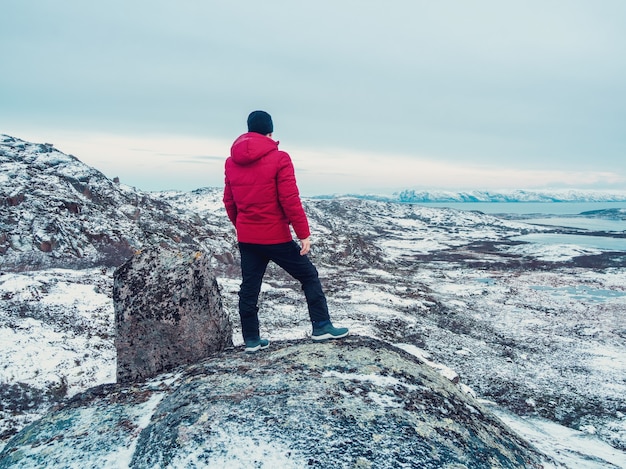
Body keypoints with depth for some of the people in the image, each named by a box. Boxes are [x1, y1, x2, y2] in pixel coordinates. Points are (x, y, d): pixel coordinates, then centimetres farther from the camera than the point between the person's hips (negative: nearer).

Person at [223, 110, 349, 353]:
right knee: (309, 276, 10)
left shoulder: (231, 162, 6)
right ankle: (322, 327, 13)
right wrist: (304, 233, -12)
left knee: (249, 287, 13)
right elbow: (290, 200, -16)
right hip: (275, 236, -5)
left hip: (245, 238, 6)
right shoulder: (279, 158, -11)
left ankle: (251, 340, 20)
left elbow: (228, 202, 10)